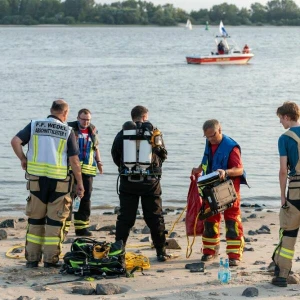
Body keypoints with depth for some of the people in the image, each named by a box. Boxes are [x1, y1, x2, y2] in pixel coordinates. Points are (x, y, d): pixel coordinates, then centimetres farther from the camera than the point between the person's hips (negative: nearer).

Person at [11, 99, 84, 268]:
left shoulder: (34, 125, 3)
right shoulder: (67, 131, -2)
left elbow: (15, 141, -7)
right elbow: (74, 160, -5)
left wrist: (23, 159, 8)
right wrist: (80, 183, 3)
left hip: (37, 178, 2)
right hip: (59, 181, -2)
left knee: (35, 219, 12)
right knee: (55, 221, 5)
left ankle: (32, 258, 15)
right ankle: (51, 259, 6)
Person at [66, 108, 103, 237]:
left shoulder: (93, 131, 13)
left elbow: (96, 148, 23)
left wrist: (99, 161, 11)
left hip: (87, 169, 5)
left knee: (85, 197, 6)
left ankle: (82, 228, 13)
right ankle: (64, 227, -3)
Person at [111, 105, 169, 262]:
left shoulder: (123, 133, -1)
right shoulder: (154, 132, -2)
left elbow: (115, 155, 5)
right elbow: (163, 155, 5)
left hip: (127, 181, 1)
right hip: (150, 180, -1)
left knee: (125, 218, 7)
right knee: (155, 217, 7)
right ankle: (161, 252, 9)